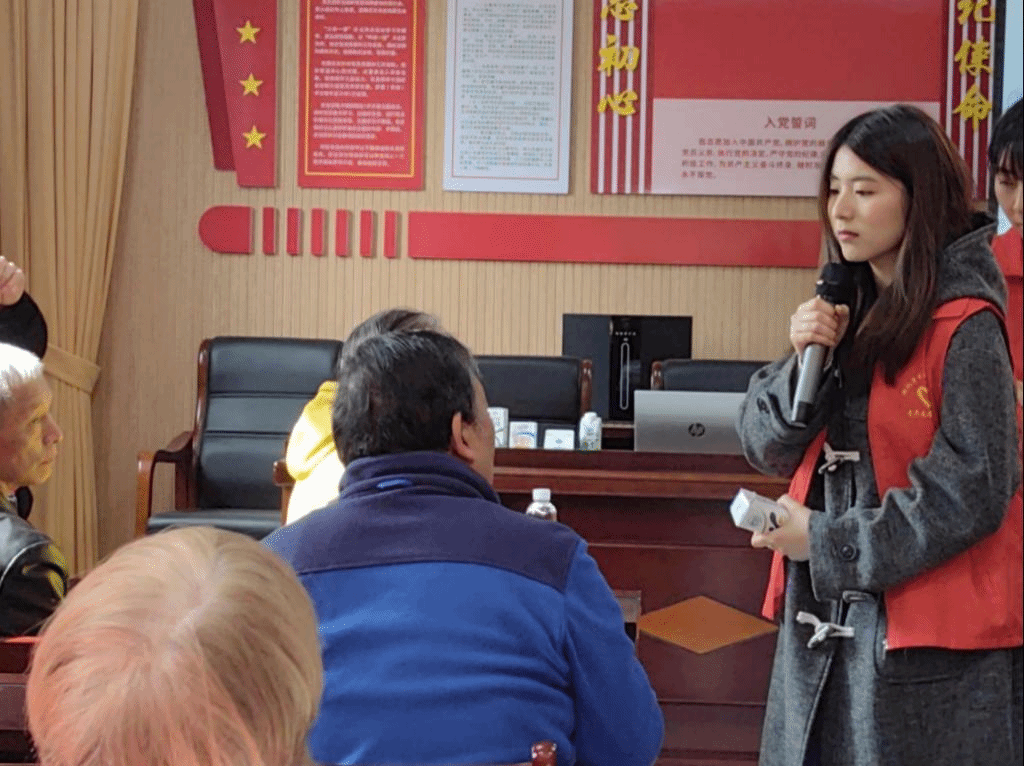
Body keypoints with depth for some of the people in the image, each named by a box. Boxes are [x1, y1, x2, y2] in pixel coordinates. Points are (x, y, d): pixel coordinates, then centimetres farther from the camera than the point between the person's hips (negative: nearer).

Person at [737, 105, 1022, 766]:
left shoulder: (964, 325, -12)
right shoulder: (844, 307, 10)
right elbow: (764, 446, 7)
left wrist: (830, 543, -14)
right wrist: (806, 362, -12)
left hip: (927, 630, -7)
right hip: (823, 616, 7)